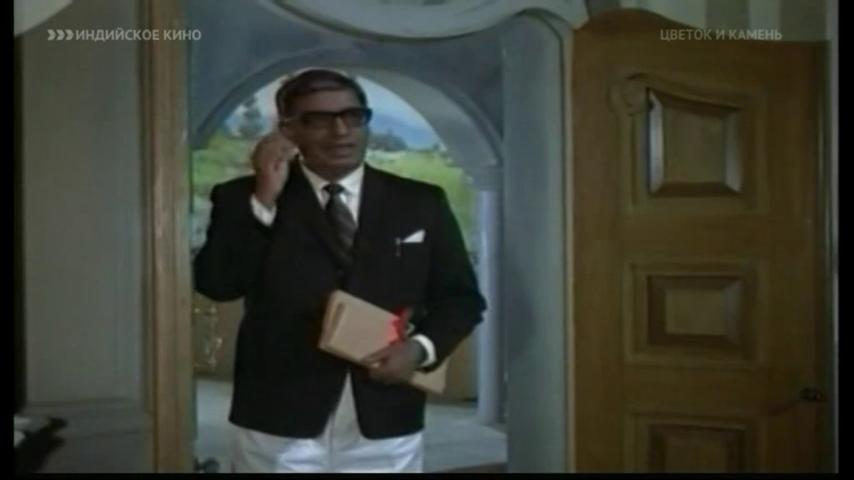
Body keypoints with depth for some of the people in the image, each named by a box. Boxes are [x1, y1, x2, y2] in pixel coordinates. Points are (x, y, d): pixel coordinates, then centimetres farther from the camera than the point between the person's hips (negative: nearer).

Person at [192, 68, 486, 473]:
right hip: (279, 424, -1)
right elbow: (216, 284, -10)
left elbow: (461, 297, 10)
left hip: (386, 427, 2)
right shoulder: (244, 199, 3)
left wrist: (422, 347, -8)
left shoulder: (420, 203, 7)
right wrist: (265, 200, -17)